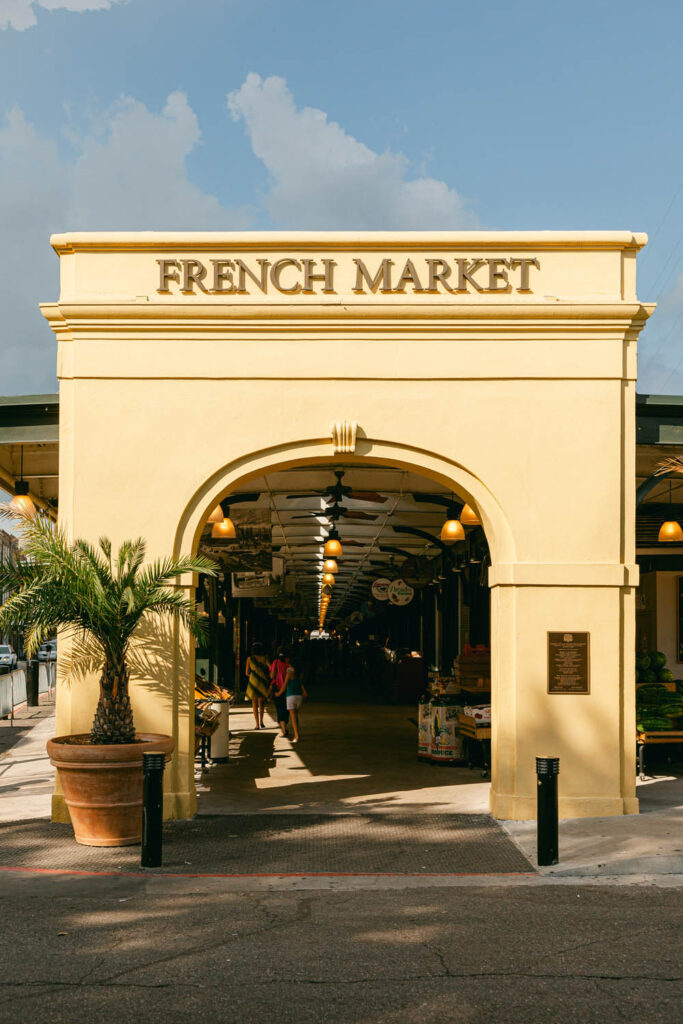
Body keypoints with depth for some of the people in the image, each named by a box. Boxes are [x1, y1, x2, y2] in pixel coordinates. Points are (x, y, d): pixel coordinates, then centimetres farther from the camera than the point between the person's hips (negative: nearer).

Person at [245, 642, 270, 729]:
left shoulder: (250, 658, 1)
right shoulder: (264, 658, 1)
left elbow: (247, 673, 2)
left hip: (253, 682, -1)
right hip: (263, 682, 1)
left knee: (254, 704, 8)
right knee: (261, 703, 16)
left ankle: (257, 724, 1)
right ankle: (261, 722, 5)